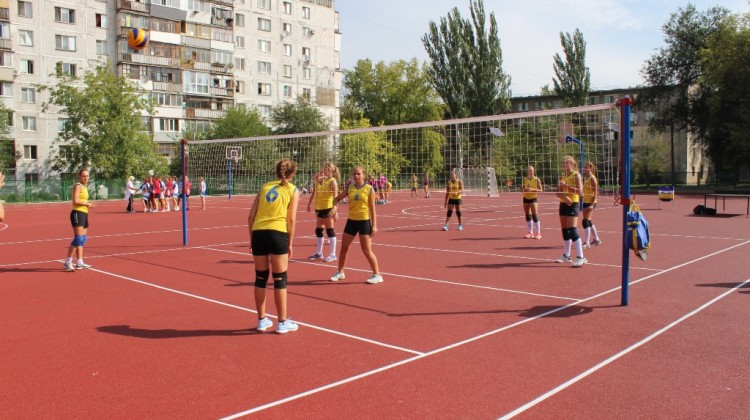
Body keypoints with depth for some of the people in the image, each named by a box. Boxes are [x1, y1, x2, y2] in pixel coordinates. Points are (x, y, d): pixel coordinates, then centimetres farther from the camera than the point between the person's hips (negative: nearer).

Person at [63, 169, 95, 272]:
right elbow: (76, 200, -20)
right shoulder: (78, 186, -9)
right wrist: (87, 203, -9)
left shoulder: (84, 187, 19)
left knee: (83, 239, 11)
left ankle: (79, 262, 15)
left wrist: (88, 203, 5)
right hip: (77, 214, -10)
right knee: (78, 238, -15)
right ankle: (68, 262, -10)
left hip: (84, 214, 10)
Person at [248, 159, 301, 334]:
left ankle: (262, 320, 22)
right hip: (277, 234, -4)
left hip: (258, 233, 4)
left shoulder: (265, 186, 17)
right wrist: (290, 243, 6)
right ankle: (282, 322, 12)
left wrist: (251, 239, 17)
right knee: (280, 279, 5)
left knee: (260, 278, 13)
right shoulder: (293, 190, 8)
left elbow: (251, 215, 12)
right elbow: (291, 219, 1)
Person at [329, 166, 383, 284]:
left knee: (366, 250, -5)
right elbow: (337, 199, 13)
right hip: (351, 221, 5)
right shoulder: (349, 188, 3)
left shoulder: (369, 189, -7)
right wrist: (335, 207, -9)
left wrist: (374, 225, -11)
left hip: (364, 221, -5)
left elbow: (372, 209, -6)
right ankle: (340, 272, 28)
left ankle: (377, 275, 6)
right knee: (344, 247, 10)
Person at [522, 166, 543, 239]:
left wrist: (533, 189, -23)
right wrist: (524, 189, -12)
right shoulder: (524, 179, 4)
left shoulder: (536, 179, -7)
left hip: (533, 198, -4)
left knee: (535, 215, -11)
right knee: (527, 215, 7)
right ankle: (530, 232, 16)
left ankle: (538, 233, -5)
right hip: (526, 198, 5)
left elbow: (541, 190, -9)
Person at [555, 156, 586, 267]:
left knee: (572, 230, -15)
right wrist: (564, 196, -16)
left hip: (573, 204, -7)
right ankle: (566, 256, 20)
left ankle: (580, 257, -15)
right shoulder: (562, 176, 12)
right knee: (565, 230, 10)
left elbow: (579, 191, -18)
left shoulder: (576, 175, -7)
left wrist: (566, 185, -19)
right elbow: (558, 192, 5)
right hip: (563, 204, 7)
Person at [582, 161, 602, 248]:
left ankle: (586, 242, -13)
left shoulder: (592, 178, -12)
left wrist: (592, 204, -22)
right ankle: (596, 239, 28)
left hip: (590, 202, -9)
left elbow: (595, 193, -16)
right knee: (589, 221, 15)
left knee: (586, 221, -13)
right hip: (585, 202, 9)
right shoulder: (585, 178, 13)